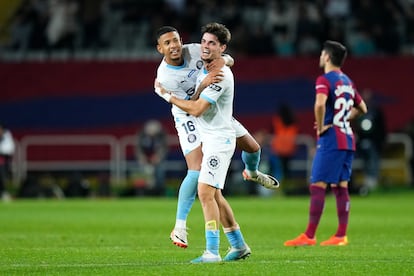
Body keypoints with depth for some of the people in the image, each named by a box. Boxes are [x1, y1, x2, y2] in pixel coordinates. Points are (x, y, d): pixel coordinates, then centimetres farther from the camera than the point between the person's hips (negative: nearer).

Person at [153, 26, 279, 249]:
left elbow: (229, 60, -4)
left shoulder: (194, 50, -14)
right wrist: (203, 85, -43)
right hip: (189, 120, -5)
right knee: (196, 172, -21)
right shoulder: (164, 77, -26)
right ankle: (179, 227, -16)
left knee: (252, 147, 13)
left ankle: (252, 172, 51)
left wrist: (223, 60, -29)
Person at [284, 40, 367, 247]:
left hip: (331, 140, -8)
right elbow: (361, 108, 27)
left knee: (317, 186, -7)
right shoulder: (347, 81, 16)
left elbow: (320, 104, -29)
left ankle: (309, 236, -10)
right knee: (340, 187, 8)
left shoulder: (324, 80, -10)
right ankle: (341, 235, 7)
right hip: (347, 140, 8)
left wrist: (321, 126, -15)